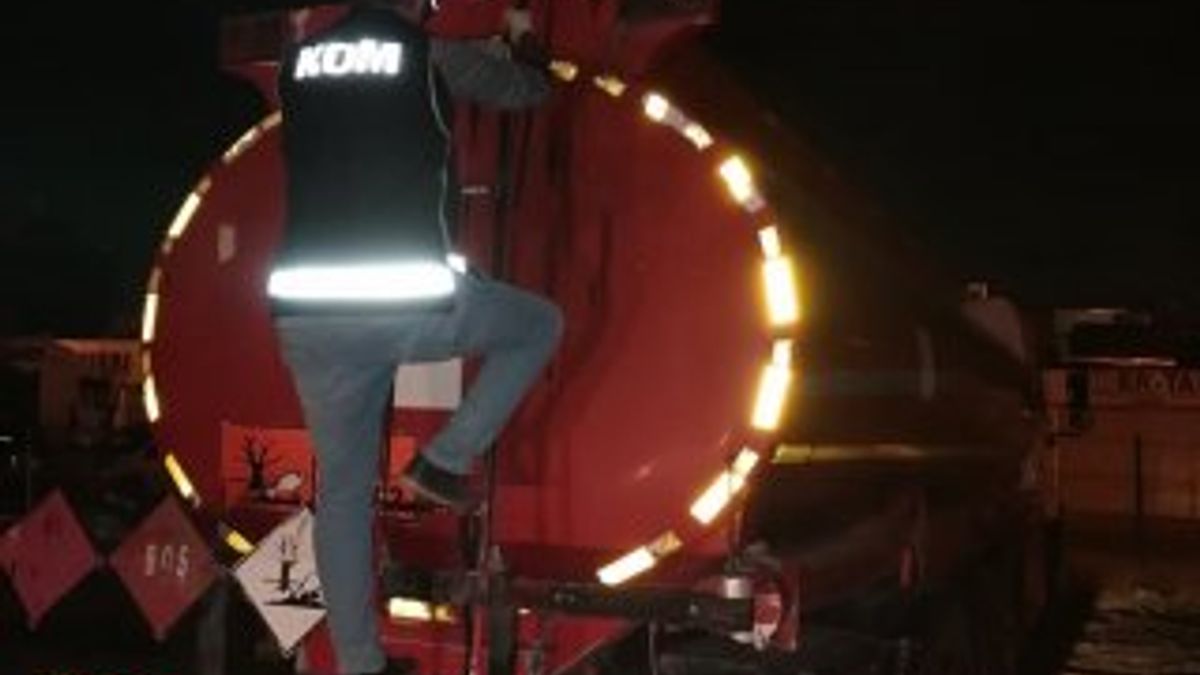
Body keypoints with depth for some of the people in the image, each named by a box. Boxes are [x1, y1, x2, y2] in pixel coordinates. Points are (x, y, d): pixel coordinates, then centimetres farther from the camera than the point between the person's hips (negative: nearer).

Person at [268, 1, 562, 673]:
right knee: (541, 323, 23)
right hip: (415, 303, -4)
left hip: (310, 315, 4)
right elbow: (532, 89, 17)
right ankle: (443, 461, 14)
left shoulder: (299, 60, 13)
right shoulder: (435, 56, 2)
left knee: (343, 490, 17)